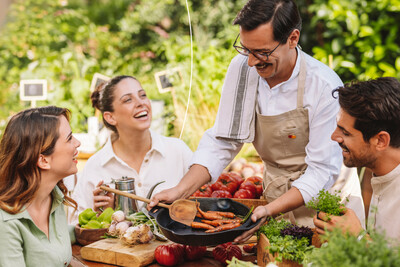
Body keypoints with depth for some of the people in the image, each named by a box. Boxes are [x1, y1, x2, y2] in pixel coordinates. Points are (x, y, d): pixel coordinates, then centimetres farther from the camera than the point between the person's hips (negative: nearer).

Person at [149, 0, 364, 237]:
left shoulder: (325, 86, -22)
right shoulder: (242, 67, -8)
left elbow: (322, 170, -19)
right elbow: (222, 141, -3)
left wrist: (269, 211, -31)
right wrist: (181, 191, -16)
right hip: (277, 197, 3)